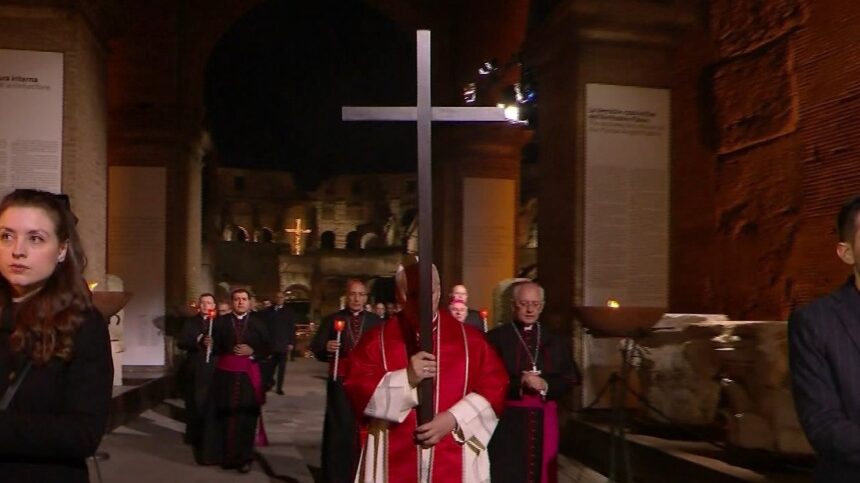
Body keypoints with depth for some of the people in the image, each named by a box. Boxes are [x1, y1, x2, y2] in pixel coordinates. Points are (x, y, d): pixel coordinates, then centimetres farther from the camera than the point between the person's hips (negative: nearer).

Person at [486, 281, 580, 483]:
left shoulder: (556, 341, 11)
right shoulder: (496, 338, -2)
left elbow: (570, 379, 7)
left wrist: (545, 385, -11)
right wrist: (519, 382, -20)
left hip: (544, 420, 4)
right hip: (508, 421, -3)